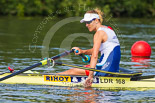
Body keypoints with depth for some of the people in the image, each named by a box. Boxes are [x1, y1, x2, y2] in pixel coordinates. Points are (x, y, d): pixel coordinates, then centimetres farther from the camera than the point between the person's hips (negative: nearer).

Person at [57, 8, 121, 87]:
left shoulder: (99, 33, -12)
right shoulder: (108, 29, 17)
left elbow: (94, 56, -22)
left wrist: (90, 76, -27)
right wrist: (83, 51, 13)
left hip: (106, 68, -10)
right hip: (114, 69, 10)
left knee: (72, 71, 0)